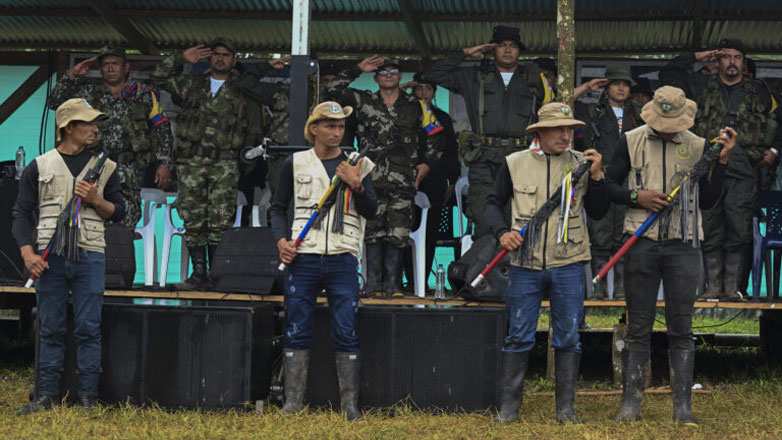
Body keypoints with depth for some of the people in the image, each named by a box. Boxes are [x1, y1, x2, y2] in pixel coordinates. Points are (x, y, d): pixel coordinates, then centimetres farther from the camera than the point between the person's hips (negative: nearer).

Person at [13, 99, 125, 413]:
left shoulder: (105, 167, 12)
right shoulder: (40, 166, 9)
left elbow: (118, 212, 13)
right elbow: (22, 212, 6)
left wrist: (96, 201, -7)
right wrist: (28, 253, -7)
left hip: (90, 257, 0)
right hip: (49, 257, 0)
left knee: (88, 330, -2)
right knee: (50, 330, 3)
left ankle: (88, 398, 3)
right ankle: (47, 395, 9)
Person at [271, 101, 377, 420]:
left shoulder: (358, 165, 11)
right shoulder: (295, 164, 10)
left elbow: (371, 211, 5)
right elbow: (279, 208, 15)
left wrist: (356, 186, -12)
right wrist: (282, 241, -1)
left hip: (343, 261, 0)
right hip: (303, 259, 0)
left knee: (346, 334, -3)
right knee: (297, 332, 0)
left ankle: (349, 404, -1)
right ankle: (293, 402, 5)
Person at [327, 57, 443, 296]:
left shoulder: (414, 106, 14)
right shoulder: (364, 101, 13)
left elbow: (434, 136, 21)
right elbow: (335, 89, 7)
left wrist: (427, 163, 12)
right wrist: (358, 69, 6)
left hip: (403, 178, 0)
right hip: (372, 177, 0)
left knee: (398, 232, -5)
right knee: (373, 229, -4)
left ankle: (392, 281, 2)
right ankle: (373, 281, 1)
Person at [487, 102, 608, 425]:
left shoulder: (581, 163, 6)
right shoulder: (515, 163, 4)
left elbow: (598, 213, 7)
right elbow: (494, 203, 11)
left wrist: (596, 177, -7)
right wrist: (502, 232, -6)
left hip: (568, 265, 1)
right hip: (525, 264, -1)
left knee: (568, 338, 3)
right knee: (518, 337, 1)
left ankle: (566, 408, 12)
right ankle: (508, 407, 9)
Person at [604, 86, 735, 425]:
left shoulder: (698, 146, 6)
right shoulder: (631, 142, 4)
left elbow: (707, 200, 6)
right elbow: (609, 186, 8)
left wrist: (721, 160, -3)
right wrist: (637, 197, -9)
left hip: (683, 245, 0)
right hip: (642, 244, 0)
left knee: (681, 327, 0)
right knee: (638, 326, 2)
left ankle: (682, 406, 3)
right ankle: (630, 403, 7)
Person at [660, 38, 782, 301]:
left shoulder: (758, 92, 17)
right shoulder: (702, 86, 15)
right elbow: (667, 74, 14)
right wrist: (697, 57, 12)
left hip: (742, 170, 0)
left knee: (739, 231, -4)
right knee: (710, 231, -1)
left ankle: (732, 286, 1)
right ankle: (713, 286, 3)